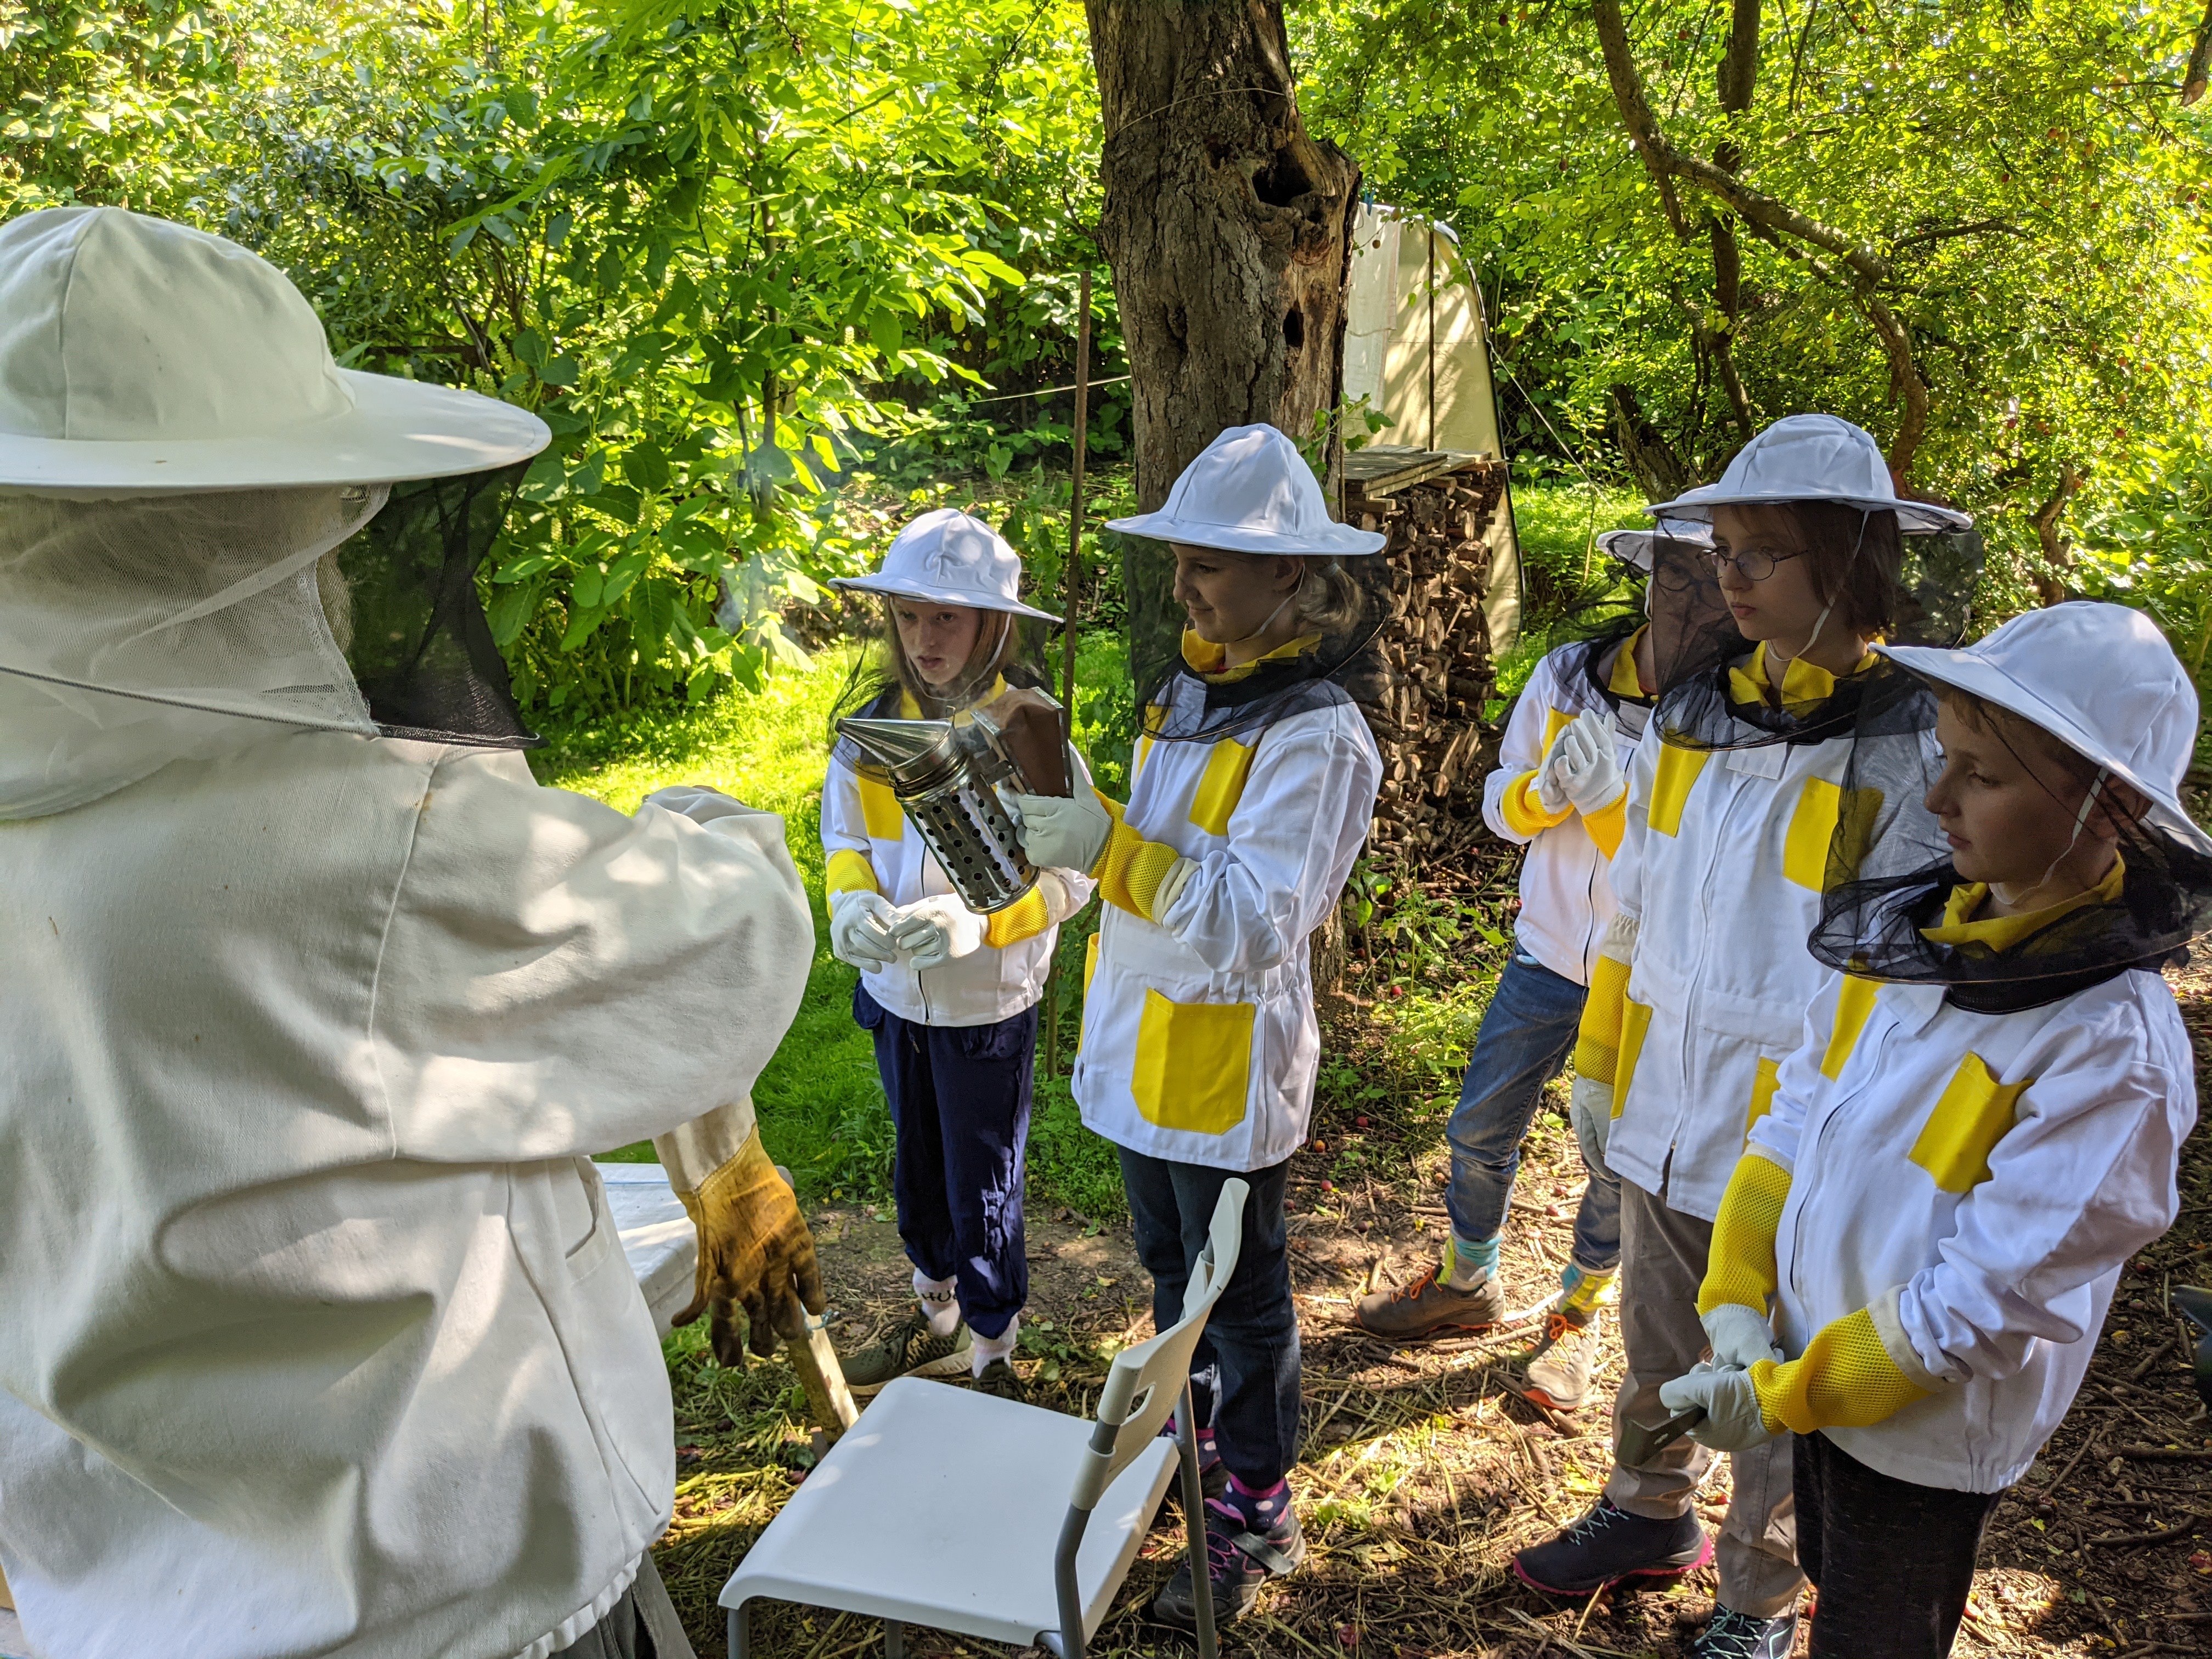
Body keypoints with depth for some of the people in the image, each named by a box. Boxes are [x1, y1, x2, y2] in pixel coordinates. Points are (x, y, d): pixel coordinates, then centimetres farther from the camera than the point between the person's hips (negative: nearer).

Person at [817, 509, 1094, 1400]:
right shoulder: (874, 722, -5)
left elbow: (1071, 871, -17)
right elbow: (845, 833, 5)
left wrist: (978, 920, -32)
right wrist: (853, 901, -16)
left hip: (987, 1001, -5)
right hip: (895, 991, 5)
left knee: (983, 1185, 9)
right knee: (917, 1168, 23)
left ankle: (992, 1352, 30)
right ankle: (937, 1318, 45)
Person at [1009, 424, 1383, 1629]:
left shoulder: (1313, 735, -21)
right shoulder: (1190, 691, 5)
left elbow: (1253, 921, -27)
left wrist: (1110, 845, -33)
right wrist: (1069, 830, -2)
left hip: (1226, 1054, -8)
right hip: (1144, 1033, 8)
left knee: (1241, 1290, 9)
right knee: (1172, 1261, 24)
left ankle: (1256, 1509, 27)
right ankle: (1190, 1429, 46)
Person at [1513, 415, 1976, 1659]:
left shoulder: (1913, 752, -17)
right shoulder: (1691, 720, 0)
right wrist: (1598, 1065, 15)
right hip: (1666, 1114, 5)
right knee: (1656, 1348, 25)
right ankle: (1651, 1516, 50)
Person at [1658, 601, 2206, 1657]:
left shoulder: (2114, 1049, -27)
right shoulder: (1901, 930, -8)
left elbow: (1988, 1299, -25)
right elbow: (1796, 1111, 0)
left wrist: (1776, 1398, -19)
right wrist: (1737, 1300, -8)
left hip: (1928, 1428, -5)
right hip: (1813, 1361, 5)